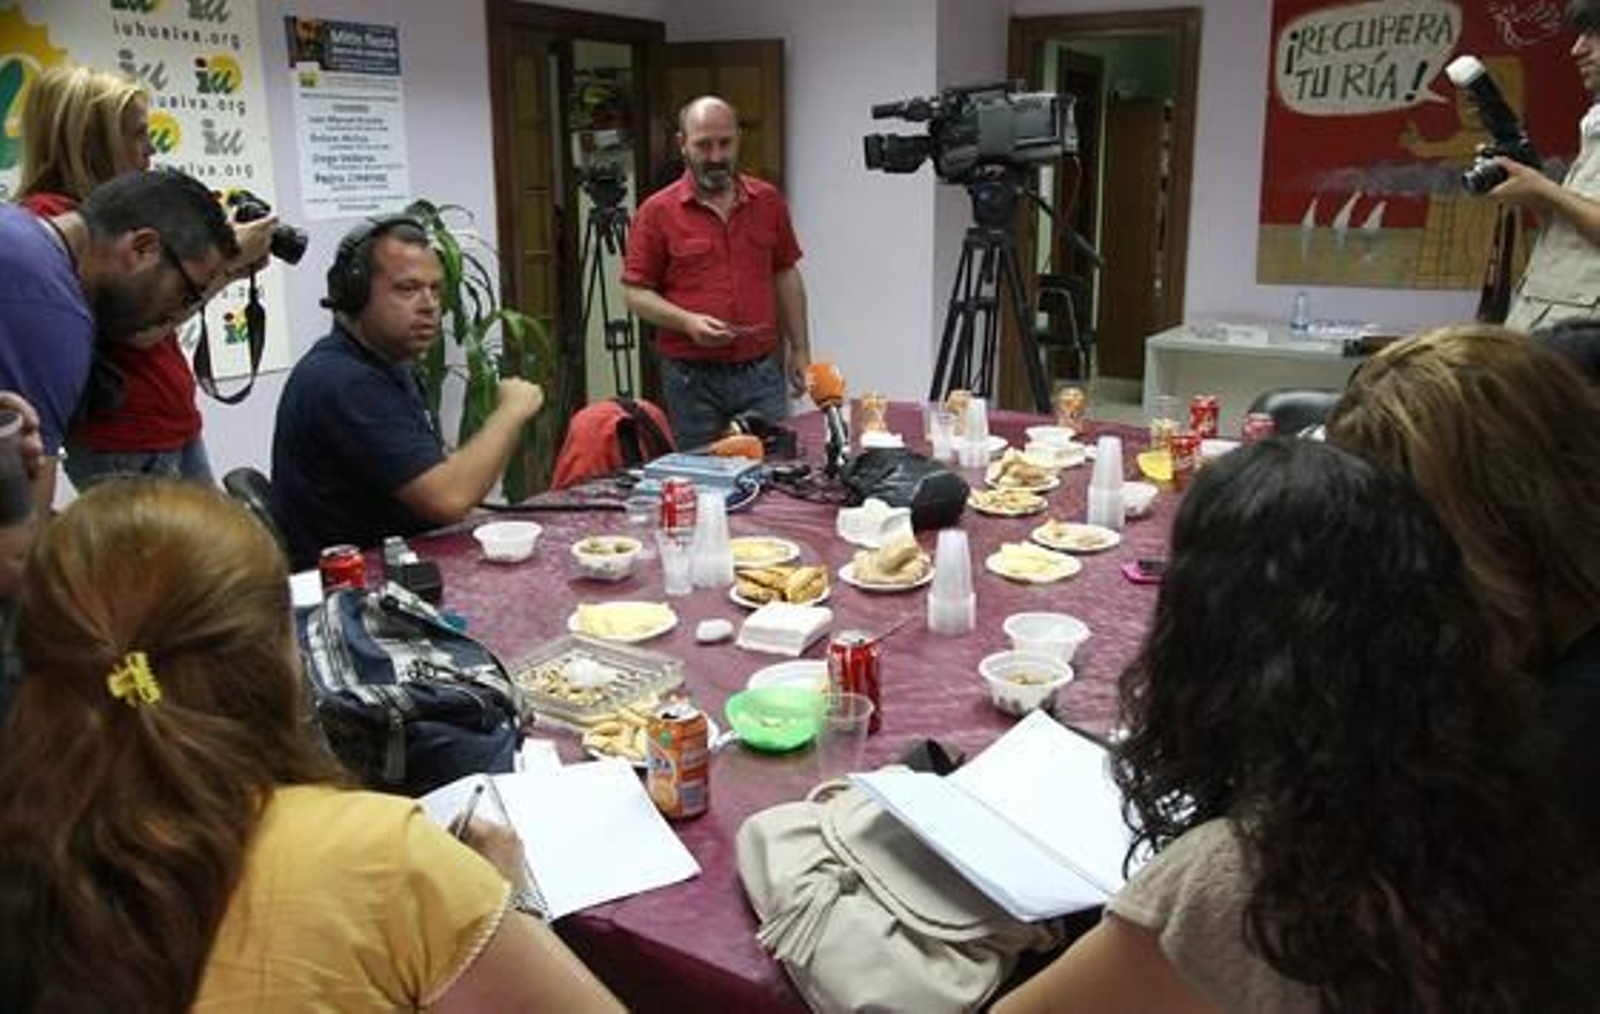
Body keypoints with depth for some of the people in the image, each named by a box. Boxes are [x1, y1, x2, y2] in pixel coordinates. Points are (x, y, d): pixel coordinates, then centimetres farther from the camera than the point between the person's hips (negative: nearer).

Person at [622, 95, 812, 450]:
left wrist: (799, 348, 10)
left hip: (762, 372, 3)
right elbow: (636, 293, -2)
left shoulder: (768, 200, 7)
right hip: (692, 379, -2)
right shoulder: (657, 211, -3)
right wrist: (687, 321, -18)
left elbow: (786, 276, 14)